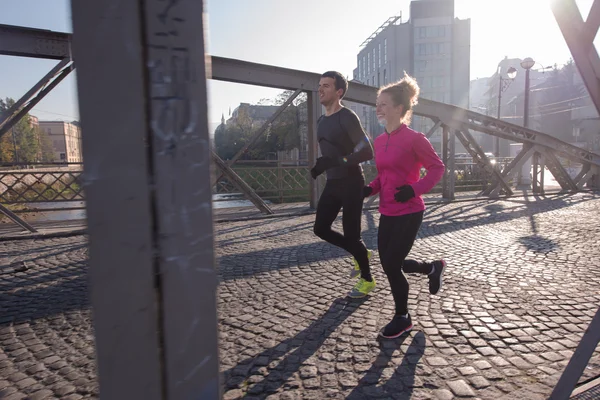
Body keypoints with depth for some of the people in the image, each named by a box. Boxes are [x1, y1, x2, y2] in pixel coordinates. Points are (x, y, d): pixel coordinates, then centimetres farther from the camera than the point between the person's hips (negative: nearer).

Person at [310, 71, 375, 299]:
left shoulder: (347, 118, -14)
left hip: (351, 184, -8)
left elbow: (367, 152, -22)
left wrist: (335, 162, -31)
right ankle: (360, 254, 28)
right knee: (321, 229, 7)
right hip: (332, 184, 8)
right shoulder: (322, 121, 12)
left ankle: (367, 280, 21)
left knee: (351, 234, -2)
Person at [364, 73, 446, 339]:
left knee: (391, 266, -3)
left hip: (409, 213, -7)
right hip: (387, 213, 7)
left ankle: (402, 319, 22)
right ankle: (433, 268, 41)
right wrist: (370, 189, -1)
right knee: (390, 265, 13)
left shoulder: (414, 139, -14)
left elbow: (437, 167, -8)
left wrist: (414, 189, -21)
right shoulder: (379, 141, 7)